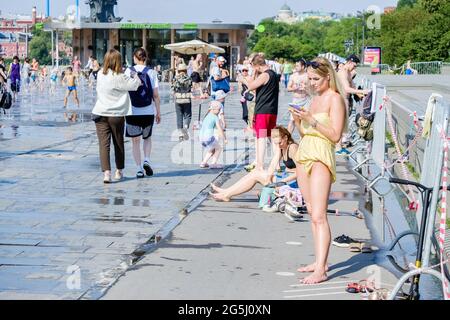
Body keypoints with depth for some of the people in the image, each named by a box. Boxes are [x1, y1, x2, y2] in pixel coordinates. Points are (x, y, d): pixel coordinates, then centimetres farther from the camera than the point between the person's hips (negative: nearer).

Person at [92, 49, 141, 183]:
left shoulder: (101, 75, 3)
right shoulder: (119, 78, -14)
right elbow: (135, 83, -11)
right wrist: (139, 76, 7)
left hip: (100, 115, 3)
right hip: (117, 115, -3)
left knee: (104, 144, -1)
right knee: (119, 144, 15)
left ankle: (106, 172, -15)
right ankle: (119, 171, 28)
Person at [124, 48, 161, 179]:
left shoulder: (128, 71, -2)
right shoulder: (151, 72, -1)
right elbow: (156, 95, -2)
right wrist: (158, 112, 6)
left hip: (132, 111, -1)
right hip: (148, 111, 1)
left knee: (136, 140, 7)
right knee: (147, 138, 20)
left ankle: (139, 169, 3)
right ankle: (146, 160, -1)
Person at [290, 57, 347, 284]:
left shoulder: (335, 99, -7)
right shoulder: (314, 98, 17)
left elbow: (335, 135, -14)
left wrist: (311, 119, -18)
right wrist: (298, 119, 2)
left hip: (321, 157, -9)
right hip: (303, 155, 9)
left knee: (318, 216, -14)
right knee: (312, 213, 10)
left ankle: (320, 270, -17)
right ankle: (320, 261, 16)